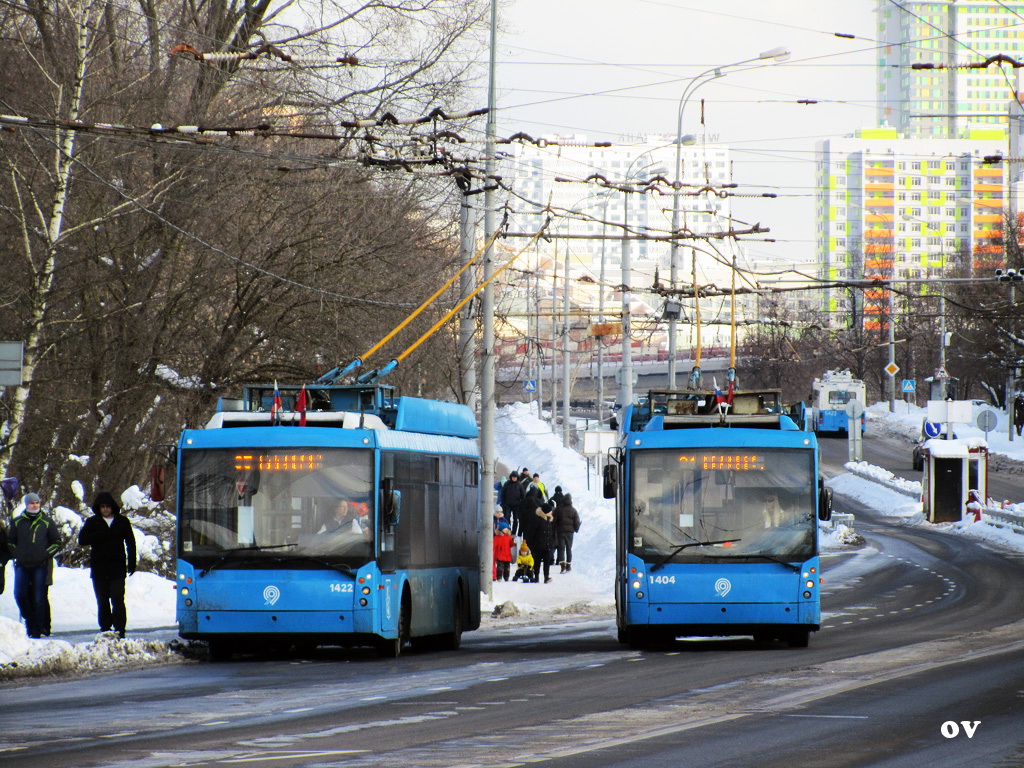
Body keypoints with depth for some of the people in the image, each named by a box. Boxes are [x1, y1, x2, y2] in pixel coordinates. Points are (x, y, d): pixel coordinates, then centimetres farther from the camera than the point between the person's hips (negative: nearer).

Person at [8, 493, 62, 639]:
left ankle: (37, 629, 2)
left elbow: (57, 542, 10)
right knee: (20, 595, -5)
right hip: (22, 565, 2)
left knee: (38, 598, -3)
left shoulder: (47, 522, 5)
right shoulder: (18, 522, 9)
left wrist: (47, 554, -2)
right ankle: (29, 620, 18)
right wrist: (15, 554, 3)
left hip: (40, 566, -2)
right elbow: (10, 541, 17)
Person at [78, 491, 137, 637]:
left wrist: (131, 563, 3)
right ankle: (105, 629, 8)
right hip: (99, 568, 1)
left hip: (118, 567, -1)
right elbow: (82, 540, -2)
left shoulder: (122, 521, 9)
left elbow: (130, 543, 11)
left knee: (118, 600, -10)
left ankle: (119, 630, -11)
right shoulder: (93, 522, 8)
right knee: (102, 602, 3)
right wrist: (102, 535, -13)